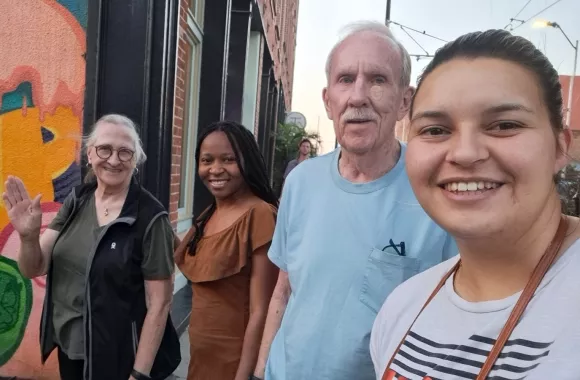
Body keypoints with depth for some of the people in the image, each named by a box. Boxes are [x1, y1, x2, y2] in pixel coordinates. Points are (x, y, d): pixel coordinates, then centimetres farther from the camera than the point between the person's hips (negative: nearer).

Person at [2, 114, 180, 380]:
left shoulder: (150, 217, -20)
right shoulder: (76, 201, -3)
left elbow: (159, 302, -16)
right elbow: (34, 269, -2)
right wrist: (28, 236, -22)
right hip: (68, 345, 6)